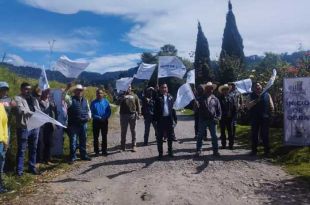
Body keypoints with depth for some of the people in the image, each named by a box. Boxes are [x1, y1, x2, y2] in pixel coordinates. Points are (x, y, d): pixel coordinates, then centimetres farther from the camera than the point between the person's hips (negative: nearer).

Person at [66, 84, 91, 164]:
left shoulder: (85, 100, 13)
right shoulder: (71, 99, -3)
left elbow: (88, 109, 22)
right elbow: (64, 97, -23)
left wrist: (89, 116, 6)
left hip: (83, 124, 5)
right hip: (74, 124, -4)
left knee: (83, 140, 14)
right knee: (73, 141, 1)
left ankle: (84, 155, 26)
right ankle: (73, 157, 11)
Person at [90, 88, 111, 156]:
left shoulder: (106, 102, 1)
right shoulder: (93, 102, 0)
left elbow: (109, 111, -1)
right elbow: (91, 112, -2)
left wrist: (104, 117, -17)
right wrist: (98, 117, -16)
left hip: (104, 121, 0)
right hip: (96, 121, 0)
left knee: (104, 136, 8)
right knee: (96, 137, 4)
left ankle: (104, 151, 19)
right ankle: (96, 151, 15)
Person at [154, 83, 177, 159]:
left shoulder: (170, 97, 8)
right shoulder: (158, 97, -1)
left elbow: (173, 108, 8)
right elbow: (156, 109, -7)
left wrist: (175, 118, 4)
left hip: (169, 119, 3)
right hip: (161, 119, -3)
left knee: (170, 137, 12)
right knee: (160, 137, 4)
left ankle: (170, 151, 26)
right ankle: (160, 153, 13)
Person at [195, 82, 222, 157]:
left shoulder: (215, 99, 6)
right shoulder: (201, 98, 4)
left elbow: (219, 110, 8)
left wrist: (218, 118, -4)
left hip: (212, 120, 1)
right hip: (202, 120, -1)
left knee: (214, 136, 7)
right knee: (200, 136, 5)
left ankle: (215, 150, 18)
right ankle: (198, 150, 15)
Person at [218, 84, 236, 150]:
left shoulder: (231, 97, 5)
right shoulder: (220, 98, -3)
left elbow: (234, 108, 7)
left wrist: (232, 115, 0)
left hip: (230, 118, 2)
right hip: (222, 118, -1)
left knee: (230, 131, 4)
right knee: (223, 132, 8)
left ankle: (231, 144, 13)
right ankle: (223, 144, 18)